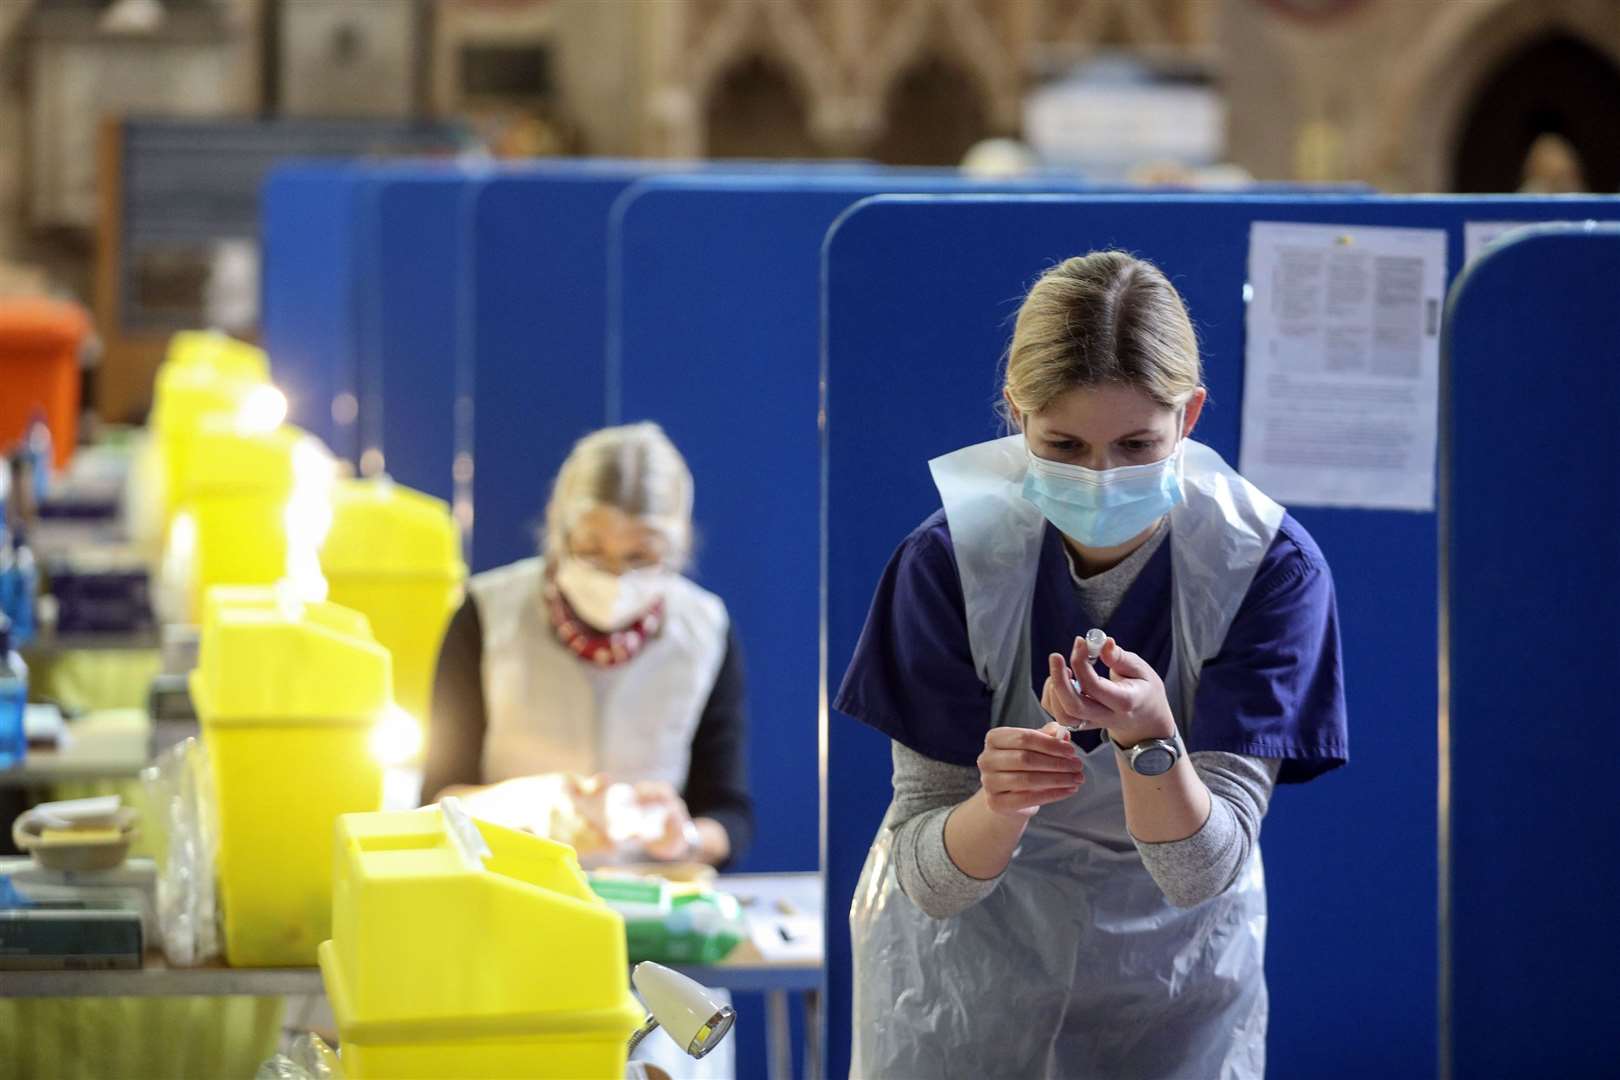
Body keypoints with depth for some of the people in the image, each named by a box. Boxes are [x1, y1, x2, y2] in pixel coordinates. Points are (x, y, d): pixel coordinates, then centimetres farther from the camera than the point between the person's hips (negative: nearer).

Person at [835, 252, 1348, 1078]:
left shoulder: (1270, 566, -20)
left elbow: (1202, 871, -23)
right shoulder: (950, 557, -21)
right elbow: (929, 882, -19)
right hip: (971, 963, 0)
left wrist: (1148, 736, -41)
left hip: (1172, 963, 0)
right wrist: (998, 806, -40)